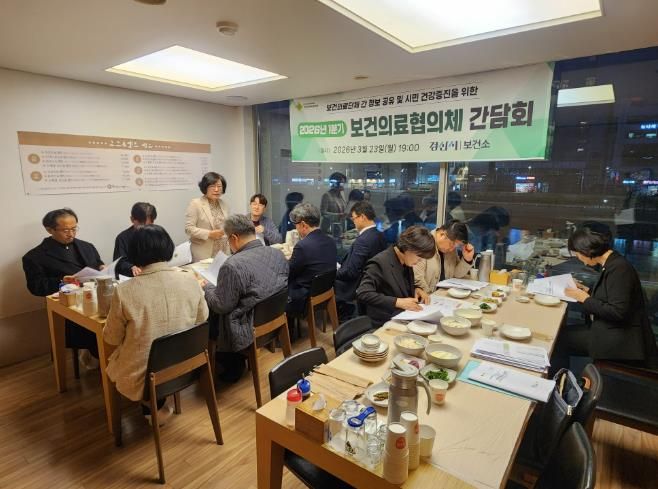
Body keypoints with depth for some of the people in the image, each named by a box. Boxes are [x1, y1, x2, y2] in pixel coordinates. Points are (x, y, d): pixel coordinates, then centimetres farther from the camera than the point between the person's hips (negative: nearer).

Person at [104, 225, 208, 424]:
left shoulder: (125, 291, -20)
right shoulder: (190, 280, -13)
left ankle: (153, 406, 26)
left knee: (112, 360, 28)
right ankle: (156, 405, 29)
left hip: (142, 378, -3)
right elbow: (202, 320, 4)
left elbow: (111, 339, -4)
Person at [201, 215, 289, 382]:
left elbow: (220, 306, -16)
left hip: (251, 331, -7)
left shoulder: (233, 265, -25)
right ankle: (236, 362, 32)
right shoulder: (278, 254, -3)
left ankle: (232, 367, 28)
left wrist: (207, 287, 3)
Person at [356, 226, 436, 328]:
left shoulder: (405, 261, 5)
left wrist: (416, 289, -1)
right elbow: (362, 294, -23)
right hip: (384, 325, -7)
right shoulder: (380, 263, -19)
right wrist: (397, 302, -26)